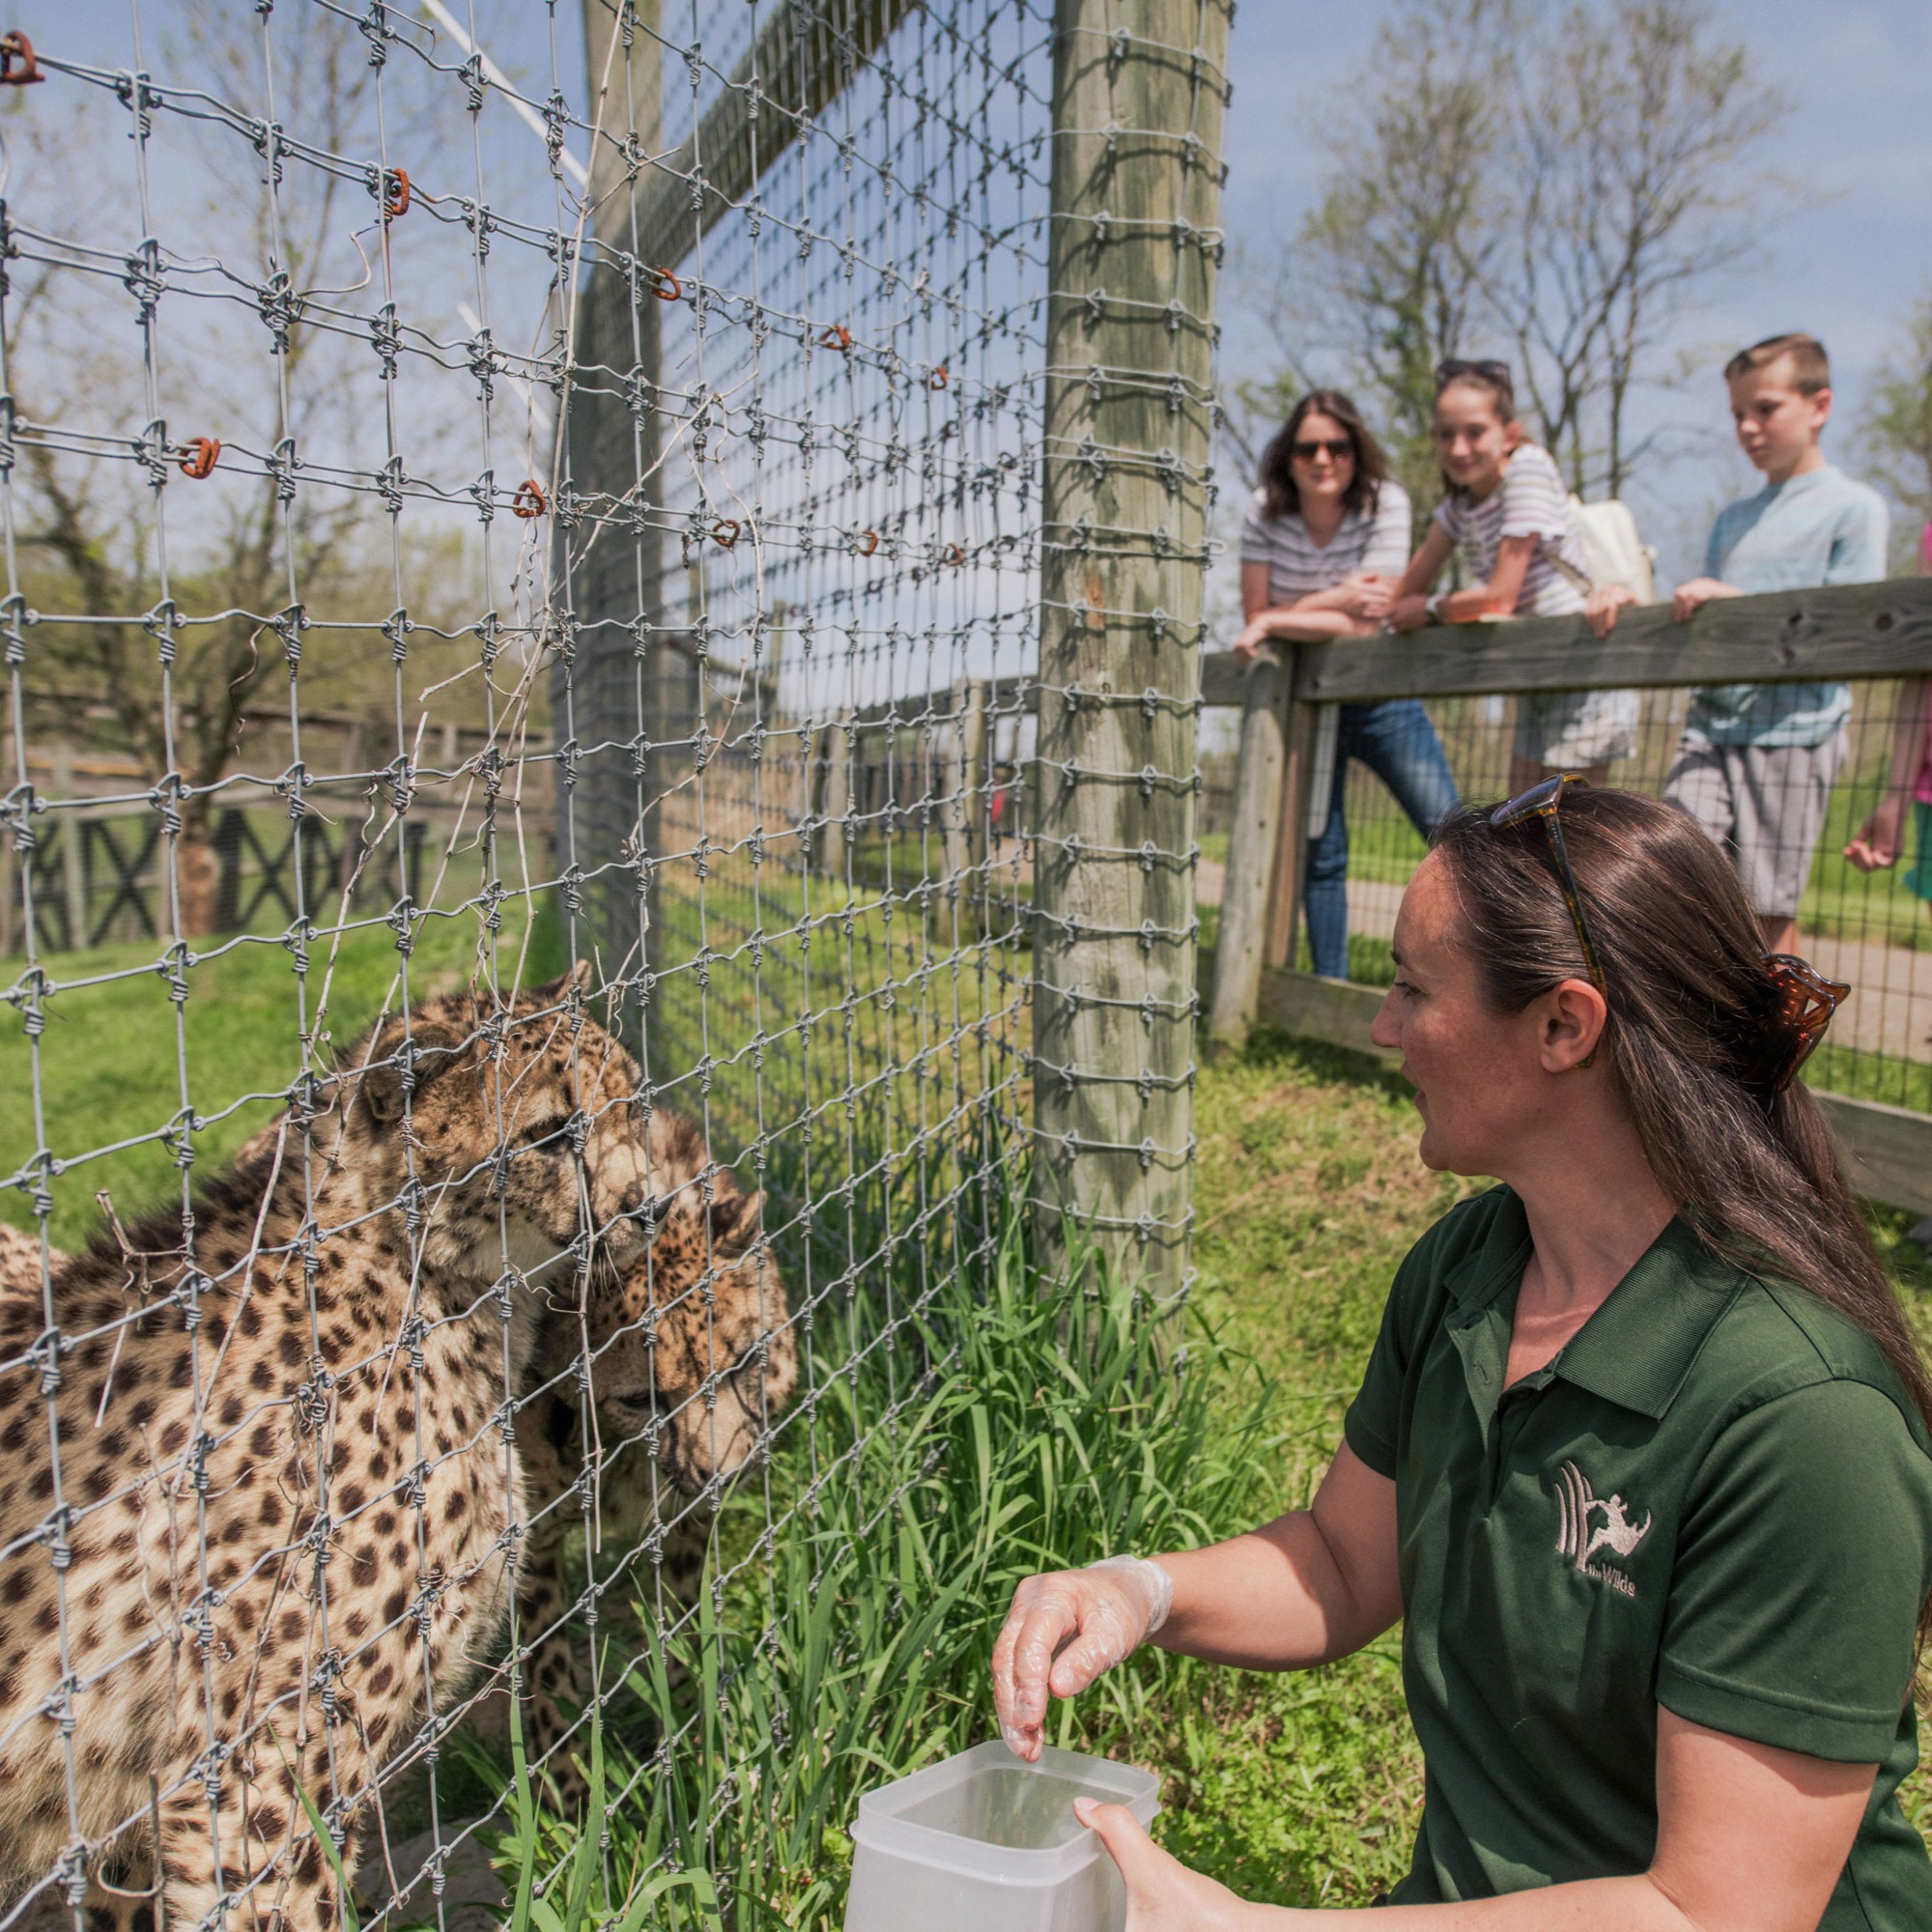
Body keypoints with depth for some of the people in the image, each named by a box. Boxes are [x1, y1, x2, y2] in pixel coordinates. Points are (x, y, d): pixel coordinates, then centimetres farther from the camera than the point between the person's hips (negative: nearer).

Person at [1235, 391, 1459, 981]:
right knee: (1320, 854, 5)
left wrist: (1277, 622, -24)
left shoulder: (1385, 504, -15)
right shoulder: (1266, 511, -8)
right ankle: (1330, 989, 17)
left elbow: (1367, 623, -22)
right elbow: (1255, 617, -8)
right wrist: (1332, 601, -20)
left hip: (1381, 699, -1)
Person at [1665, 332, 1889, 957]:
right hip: (1712, 721, 5)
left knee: (1769, 907, -2)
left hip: (1796, 727, -5)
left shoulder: (1855, 506, 2)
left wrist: (1734, 599, -15)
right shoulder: (1732, 519, 20)